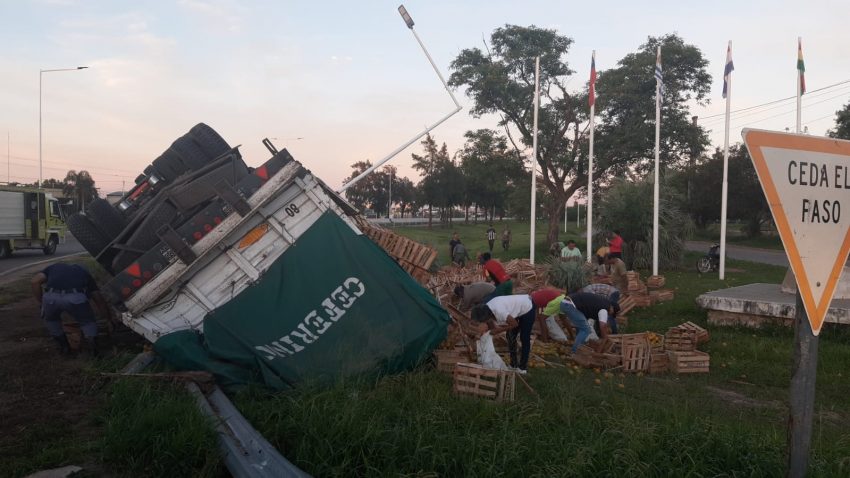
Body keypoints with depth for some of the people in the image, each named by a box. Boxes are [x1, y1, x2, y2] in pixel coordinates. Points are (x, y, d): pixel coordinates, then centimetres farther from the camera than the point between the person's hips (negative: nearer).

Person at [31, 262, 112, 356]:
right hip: (76, 298, -1)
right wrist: (110, 319, 44)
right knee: (88, 322, 26)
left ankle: (63, 345, 31)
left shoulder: (54, 267, 37)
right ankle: (91, 342, 3)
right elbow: (99, 299, 34)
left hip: (51, 296, 1)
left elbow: (35, 281, 17)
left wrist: (41, 302, 26)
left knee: (51, 320, 35)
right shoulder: (83, 272, 35)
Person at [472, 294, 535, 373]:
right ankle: (513, 365, 23)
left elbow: (515, 324, -25)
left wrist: (498, 330, -21)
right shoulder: (486, 310, -14)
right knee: (510, 336, 11)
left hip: (527, 308, -8)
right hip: (518, 307, 8)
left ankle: (523, 367, 10)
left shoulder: (499, 311, -38)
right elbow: (491, 327, 1)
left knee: (524, 339, -2)